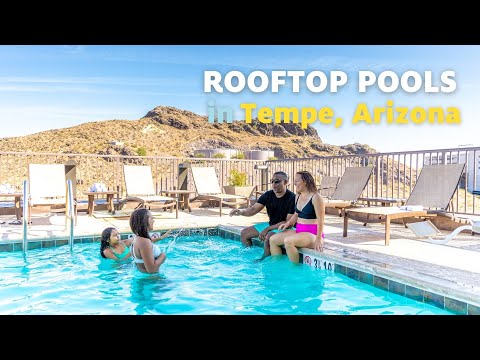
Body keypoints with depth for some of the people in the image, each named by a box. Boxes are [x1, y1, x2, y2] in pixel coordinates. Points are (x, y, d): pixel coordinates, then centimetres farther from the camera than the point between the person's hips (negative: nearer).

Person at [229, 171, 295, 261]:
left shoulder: (292, 198, -21)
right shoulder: (268, 195, -2)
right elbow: (253, 209, -5)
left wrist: (268, 229, -26)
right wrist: (241, 211, -28)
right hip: (271, 224, 7)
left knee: (267, 238, -35)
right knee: (244, 233, 3)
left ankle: (264, 260, -10)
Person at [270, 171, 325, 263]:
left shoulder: (315, 197, -13)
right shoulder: (298, 197, 13)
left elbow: (320, 220, -16)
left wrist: (318, 239, -20)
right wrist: (288, 223, 6)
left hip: (312, 234, -9)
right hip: (299, 231, 9)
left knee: (288, 241, -33)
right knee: (273, 239, -3)